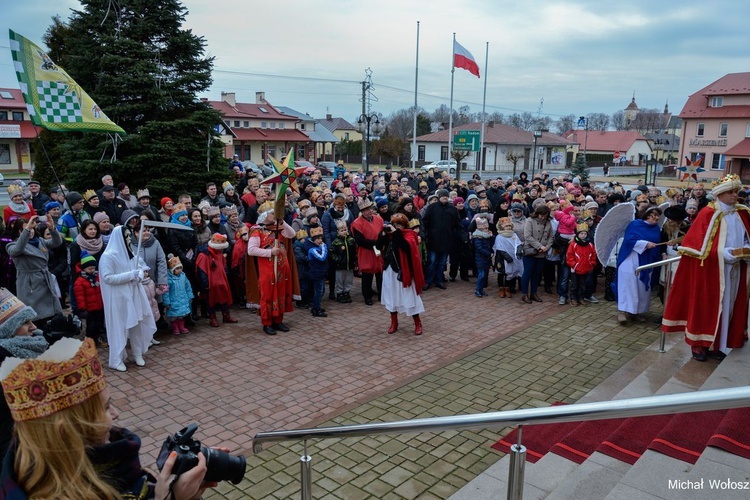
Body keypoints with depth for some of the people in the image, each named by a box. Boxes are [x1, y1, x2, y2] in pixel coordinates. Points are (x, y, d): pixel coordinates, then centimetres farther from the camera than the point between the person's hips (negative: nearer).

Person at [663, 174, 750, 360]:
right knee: (706, 305, 2)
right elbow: (701, 245, -15)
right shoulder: (708, 214, -12)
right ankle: (699, 343, 14)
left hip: (734, 270, 6)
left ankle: (717, 343, 24)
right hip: (712, 270, -6)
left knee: (726, 306, 12)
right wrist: (730, 253, -21)